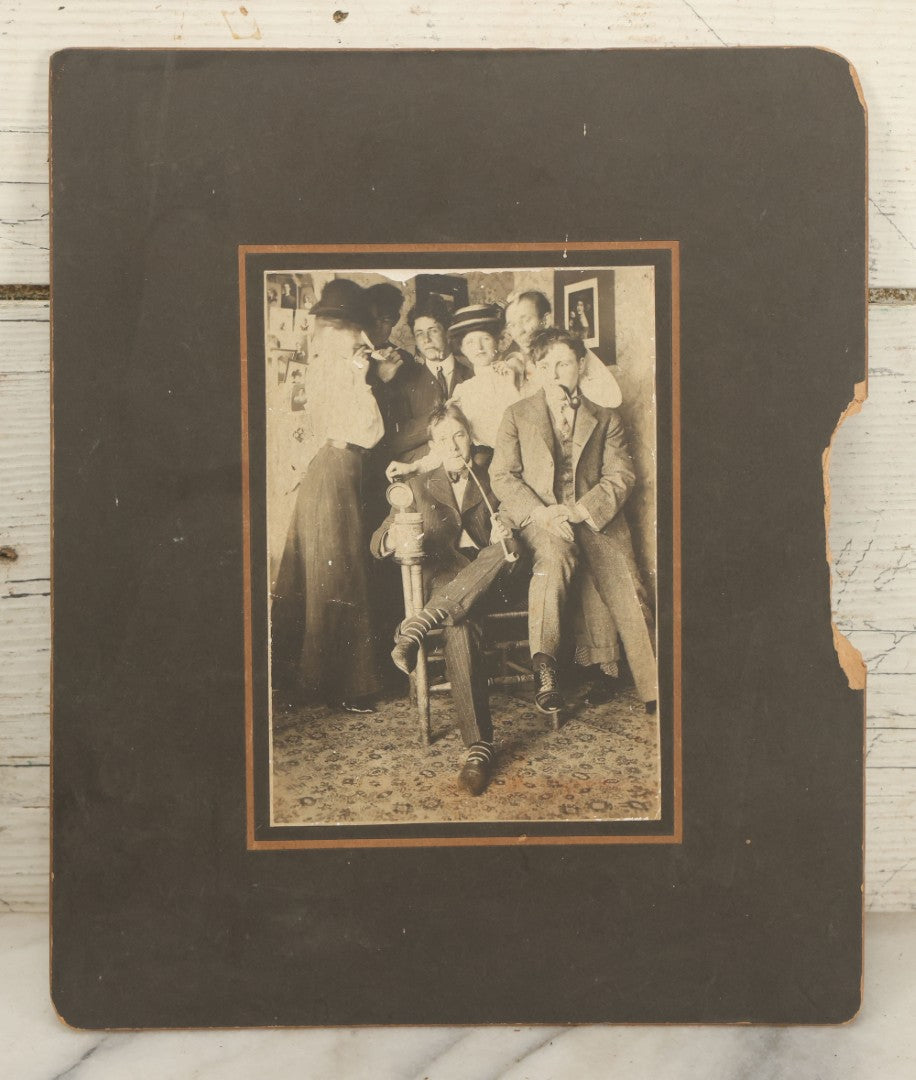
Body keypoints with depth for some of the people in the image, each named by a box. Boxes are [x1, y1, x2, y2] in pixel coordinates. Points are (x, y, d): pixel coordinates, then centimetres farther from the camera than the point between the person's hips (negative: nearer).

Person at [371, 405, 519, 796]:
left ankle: (421, 623, -40)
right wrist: (394, 538, -22)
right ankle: (478, 745, -39)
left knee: (502, 547, -34)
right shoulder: (419, 486, 15)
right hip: (442, 580, -1)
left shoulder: (492, 483, 17)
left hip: (489, 583, 1)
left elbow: (511, 549, 11)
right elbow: (377, 543, 4)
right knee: (459, 625, -37)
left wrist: (505, 540, -16)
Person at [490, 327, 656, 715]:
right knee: (555, 550, -37)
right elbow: (502, 476, 6)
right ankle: (544, 669, -37)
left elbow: (620, 476, 6)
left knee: (628, 593, -20)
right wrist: (541, 512, -12)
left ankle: (656, 693, -16)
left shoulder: (605, 419, 18)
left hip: (594, 519, 2)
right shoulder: (516, 415, 16)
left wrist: (578, 511, -13)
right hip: (536, 519, -1)